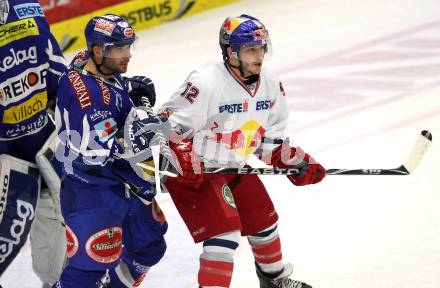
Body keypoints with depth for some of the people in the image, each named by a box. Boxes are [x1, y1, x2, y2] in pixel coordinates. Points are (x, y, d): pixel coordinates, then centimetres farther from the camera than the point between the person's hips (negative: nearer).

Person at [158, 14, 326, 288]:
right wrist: (184, 159, -35)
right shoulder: (206, 82, -27)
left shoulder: (270, 84, -2)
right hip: (195, 172, -8)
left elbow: (272, 137, 11)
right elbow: (170, 124, -23)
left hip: (236, 168, 8)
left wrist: (296, 162, 1)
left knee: (264, 222, 20)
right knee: (224, 232, -19)